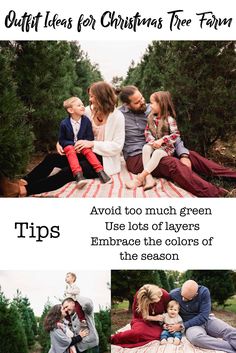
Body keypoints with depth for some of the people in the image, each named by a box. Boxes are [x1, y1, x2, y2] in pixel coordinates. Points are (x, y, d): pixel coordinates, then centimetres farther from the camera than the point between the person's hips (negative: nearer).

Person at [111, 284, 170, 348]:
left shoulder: (165, 295, -20)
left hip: (156, 323, 2)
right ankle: (113, 338, -18)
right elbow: (137, 314, -9)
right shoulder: (139, 296, -23)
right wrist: (154, 318, -19)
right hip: (142, 320, -2)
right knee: (138, 332, -37)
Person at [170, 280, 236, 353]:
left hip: (206, 319, 1)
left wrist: (182, 326, -21)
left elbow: (203, 317, -19)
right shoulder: (173, 295, -11)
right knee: (195, 337, -39)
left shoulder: (204, 292, -17)